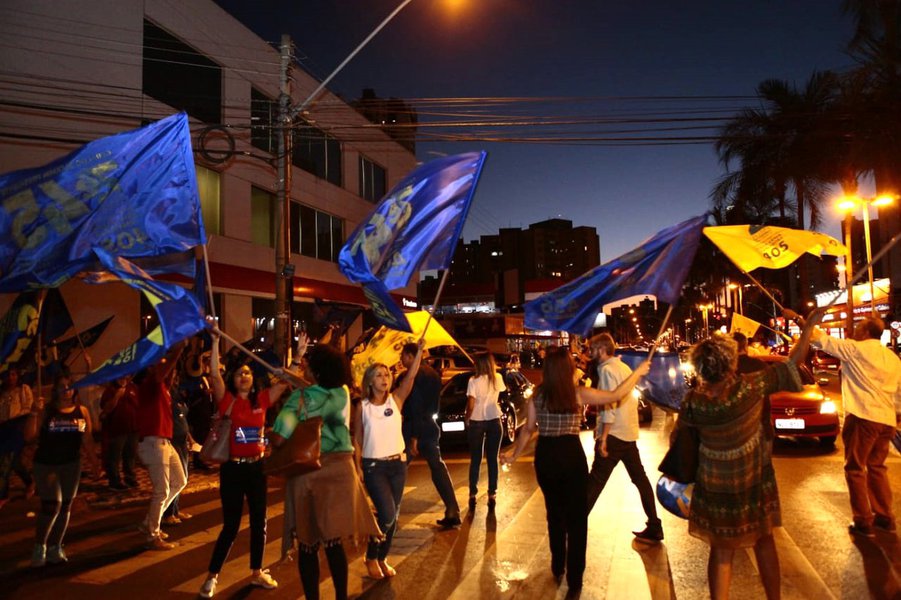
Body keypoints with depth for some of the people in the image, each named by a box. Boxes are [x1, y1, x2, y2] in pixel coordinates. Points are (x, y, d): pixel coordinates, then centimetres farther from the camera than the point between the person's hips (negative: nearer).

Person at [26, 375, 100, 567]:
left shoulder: (82, 411, 3)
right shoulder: (46, 411, -4)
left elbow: (87, 440, 7)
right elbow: (29, 436, -11)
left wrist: (94, 462, 2)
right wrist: (34, 414, -22)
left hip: (71, 465, 3)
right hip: (45, 465, -3)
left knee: (65, 507, 6)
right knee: (52, 505, -11)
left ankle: (55, 547, 19)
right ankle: (39, 546, 8)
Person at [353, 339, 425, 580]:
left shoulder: (396, 400, 0)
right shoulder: (362, 407, -4)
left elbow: (411, 376, -14)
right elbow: (357, 439, 0)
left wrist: (419, 350, -26)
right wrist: (358, 468, -6)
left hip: (398, 464, 3)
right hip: (374, 466, -3)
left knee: (393, 516, 10)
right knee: (387, 515, -12)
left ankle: (383, 558, 30)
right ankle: (371, 557, 12)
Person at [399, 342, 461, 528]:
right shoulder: (432, 374, 11)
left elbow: (415, 407, -19)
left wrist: (413, 438, -19)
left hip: (413, 428, -7)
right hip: (429, 427, 8)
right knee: (438, 468, 8)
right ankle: (453, 513, 3)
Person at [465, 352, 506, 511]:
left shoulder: (474, 380, -11)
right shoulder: (498, 378, -1)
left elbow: (470, 404, -12)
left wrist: (467, 419, 2)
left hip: (476, 422, -2)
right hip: (494, 421, 2)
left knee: (475, 459, 9)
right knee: (492, 459, 8)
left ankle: (473, 495, 10)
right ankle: (492, 495, 8)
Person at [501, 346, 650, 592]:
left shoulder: (537, 396, -2)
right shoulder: (579, 393, -11)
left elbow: (528, 429, 0)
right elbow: (617, 395, -9)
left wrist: (514, 454, 14)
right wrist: (638, 372, 4)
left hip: (545, 457, 4)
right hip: (571, 456, -3)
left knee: (554, 513, 21)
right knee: (576, 517, 8)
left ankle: (558, 569, 35)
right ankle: (574, 580, 11)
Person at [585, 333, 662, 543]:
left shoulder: (607, 369, -13)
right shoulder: (624, 368, 13)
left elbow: (609, 404, -20)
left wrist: (603, 437, -20)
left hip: (614, 434, -9)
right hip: (630, 432, 9)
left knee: (595, 481, -3)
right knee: (640, 478, 12)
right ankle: (654, 528, 17)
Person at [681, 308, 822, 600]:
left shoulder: (693, 402, -20)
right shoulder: (752, 386, -22)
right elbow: (793, 361, -11)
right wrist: (809, 325, -1)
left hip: (715, 488, 0)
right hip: (754, 483, 1)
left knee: (721, 551, 12)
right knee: (764, 542, 22)